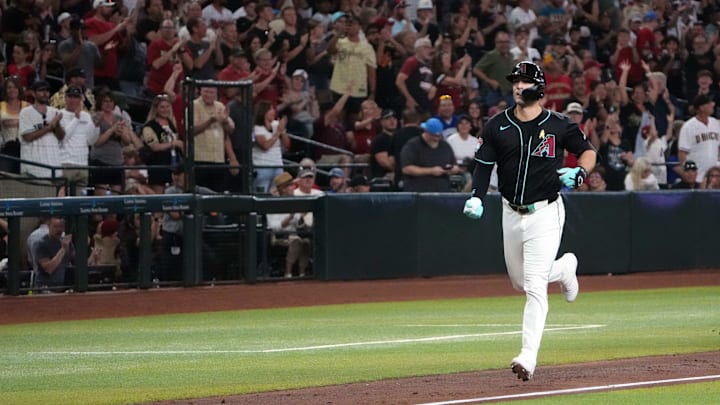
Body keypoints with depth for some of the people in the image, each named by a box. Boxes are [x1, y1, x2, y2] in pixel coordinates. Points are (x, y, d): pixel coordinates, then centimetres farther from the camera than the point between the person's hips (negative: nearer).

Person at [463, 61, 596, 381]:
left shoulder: (558, 126, -5)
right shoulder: (497, 126, 2)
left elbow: (588, 150, 8)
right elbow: (484, 165, 4)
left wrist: (580, 172, -13)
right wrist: (476, 197, -13)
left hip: (545, 213, -5)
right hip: (511, 213, 5)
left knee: (535, 286, -14)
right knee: (520, 282, 18)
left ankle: (528, 356, -16)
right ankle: (564, 268, 48)